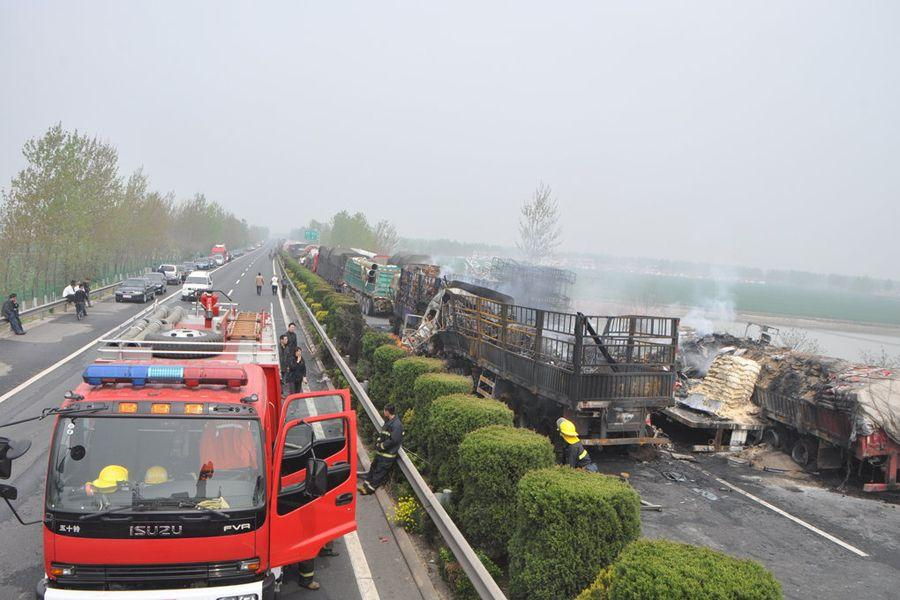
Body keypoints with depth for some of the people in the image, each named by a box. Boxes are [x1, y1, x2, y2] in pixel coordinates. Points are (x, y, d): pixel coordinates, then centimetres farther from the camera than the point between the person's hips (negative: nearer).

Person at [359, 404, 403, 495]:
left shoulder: (397, 425, -22)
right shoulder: (388, 422, 9)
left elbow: (392, 440, -25)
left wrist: (381, 446, -16)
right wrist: (378, 443, 2)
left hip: (388, 454, -9)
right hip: (381, 452, 9)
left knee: (379, 472, 2)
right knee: (374, 467, 16)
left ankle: (370, 488, 12)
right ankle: (365, 485, 28)